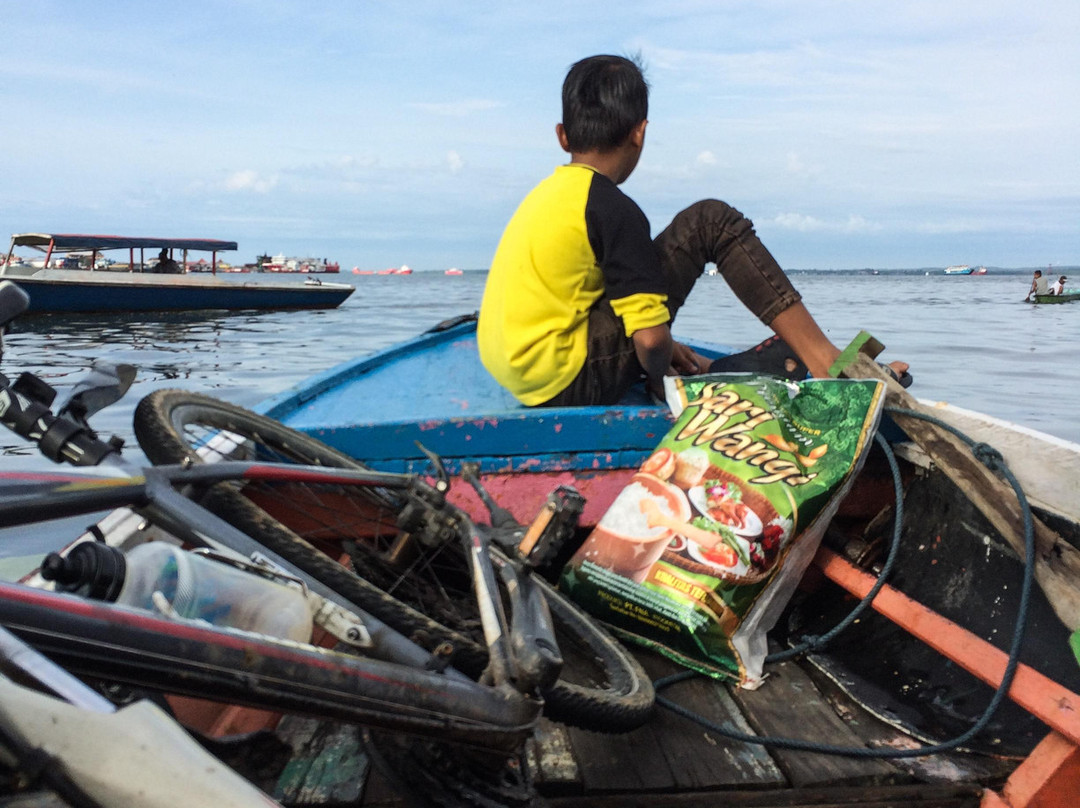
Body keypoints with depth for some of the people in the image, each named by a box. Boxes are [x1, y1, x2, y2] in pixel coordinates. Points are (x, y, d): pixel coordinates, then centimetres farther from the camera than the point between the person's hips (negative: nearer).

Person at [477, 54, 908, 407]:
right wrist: (658, 376, 5)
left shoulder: (547, 193, 13)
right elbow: (650, 341, -17)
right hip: (569, 381, -9)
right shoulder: (613, 208, -14)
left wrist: (664, 352, 19)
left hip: (518, 377, 9)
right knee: (712, 222, -7)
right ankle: (822, 357, -5)